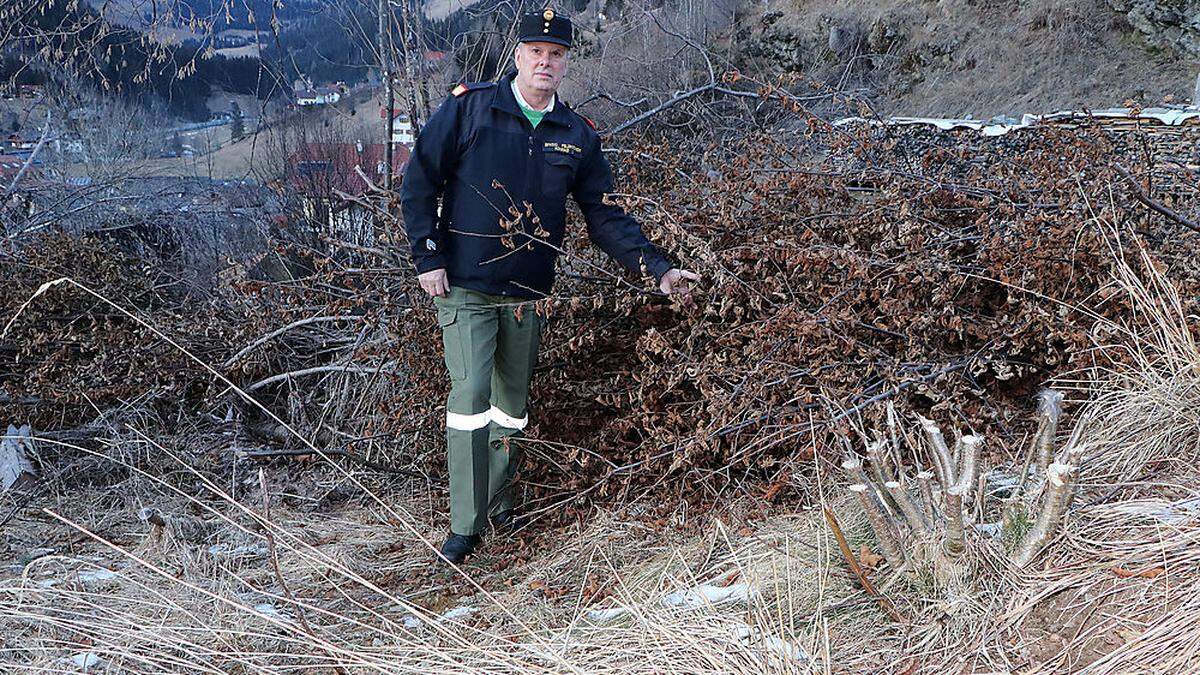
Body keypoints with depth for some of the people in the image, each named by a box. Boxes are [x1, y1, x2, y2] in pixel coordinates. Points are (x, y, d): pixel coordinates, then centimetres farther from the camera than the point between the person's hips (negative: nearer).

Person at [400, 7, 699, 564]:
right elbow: (418, 183, -3)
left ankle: (498, 505, 30)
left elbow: (604, 217, 9)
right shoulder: (469, 108, -5)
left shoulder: (577, 137, 6)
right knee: (470, 395, -12)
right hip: (464, 286, -4)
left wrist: (658, 268, 0)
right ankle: (465, 525, -3)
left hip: (527, 292, 4)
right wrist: (428, 259, -9)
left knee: (512, 401, 13)